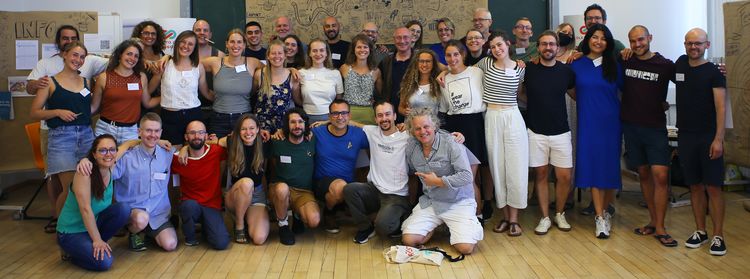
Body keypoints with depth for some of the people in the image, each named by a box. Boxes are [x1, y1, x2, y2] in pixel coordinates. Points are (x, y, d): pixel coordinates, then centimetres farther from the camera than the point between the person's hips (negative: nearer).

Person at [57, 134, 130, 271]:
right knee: (104, 262, -25)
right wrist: (97, 240, -26)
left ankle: (95, 245, 0)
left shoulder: (111, 170, -5)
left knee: (123, 208, -19)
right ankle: (71, 251, 5)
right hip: (71, 232, -7)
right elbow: (85, 209, -27)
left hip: (93, 224, 7)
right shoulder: (84, 173, -25)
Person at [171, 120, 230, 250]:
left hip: (212, 206, 0)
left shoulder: (215, 151, -4)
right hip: (189, 204, 0)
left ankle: (205, 226, 16)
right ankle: (189, 236, -5)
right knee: (190, 205, -38)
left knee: (221, 243, -20)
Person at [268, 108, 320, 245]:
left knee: (314, 221, -29)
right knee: (282, 188, -40)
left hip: (304, 192, 1)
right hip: (280, 190, -1)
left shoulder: (312, 143, 4)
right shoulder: (278, 144, 1)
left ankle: (298, 215, 11)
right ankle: (283, 225, -12)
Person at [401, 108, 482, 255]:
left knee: (465, 247, -20)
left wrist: (438, 181, -17)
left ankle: (471, 226, 15)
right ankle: (435, 226, 17)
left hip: (458, 202, -4)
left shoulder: (451, 143, -15)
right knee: (408, 240, -12)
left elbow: (466, 176, -20)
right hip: (429, 202, 4)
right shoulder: (411, 146, 1)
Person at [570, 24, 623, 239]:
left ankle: (604, 211, 19)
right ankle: (600, 217, 2)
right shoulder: (577, 64, 3)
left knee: (610, 167, 3)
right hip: (588, 122, -1)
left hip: (611, 122, 1)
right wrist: (585, 104, 4)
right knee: (592, 167, -4)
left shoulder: (614, 65, 5)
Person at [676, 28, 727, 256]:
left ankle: (718, 236, 4)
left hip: (709, 138, -4)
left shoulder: (714, 72, -5)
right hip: (686, 136, 4)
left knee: (713, 187, -3)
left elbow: (721, 107, -10)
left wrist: (718, 139, -17)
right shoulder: (680, 64, 8)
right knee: (695, 186, 10)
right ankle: (700, 232, 19)